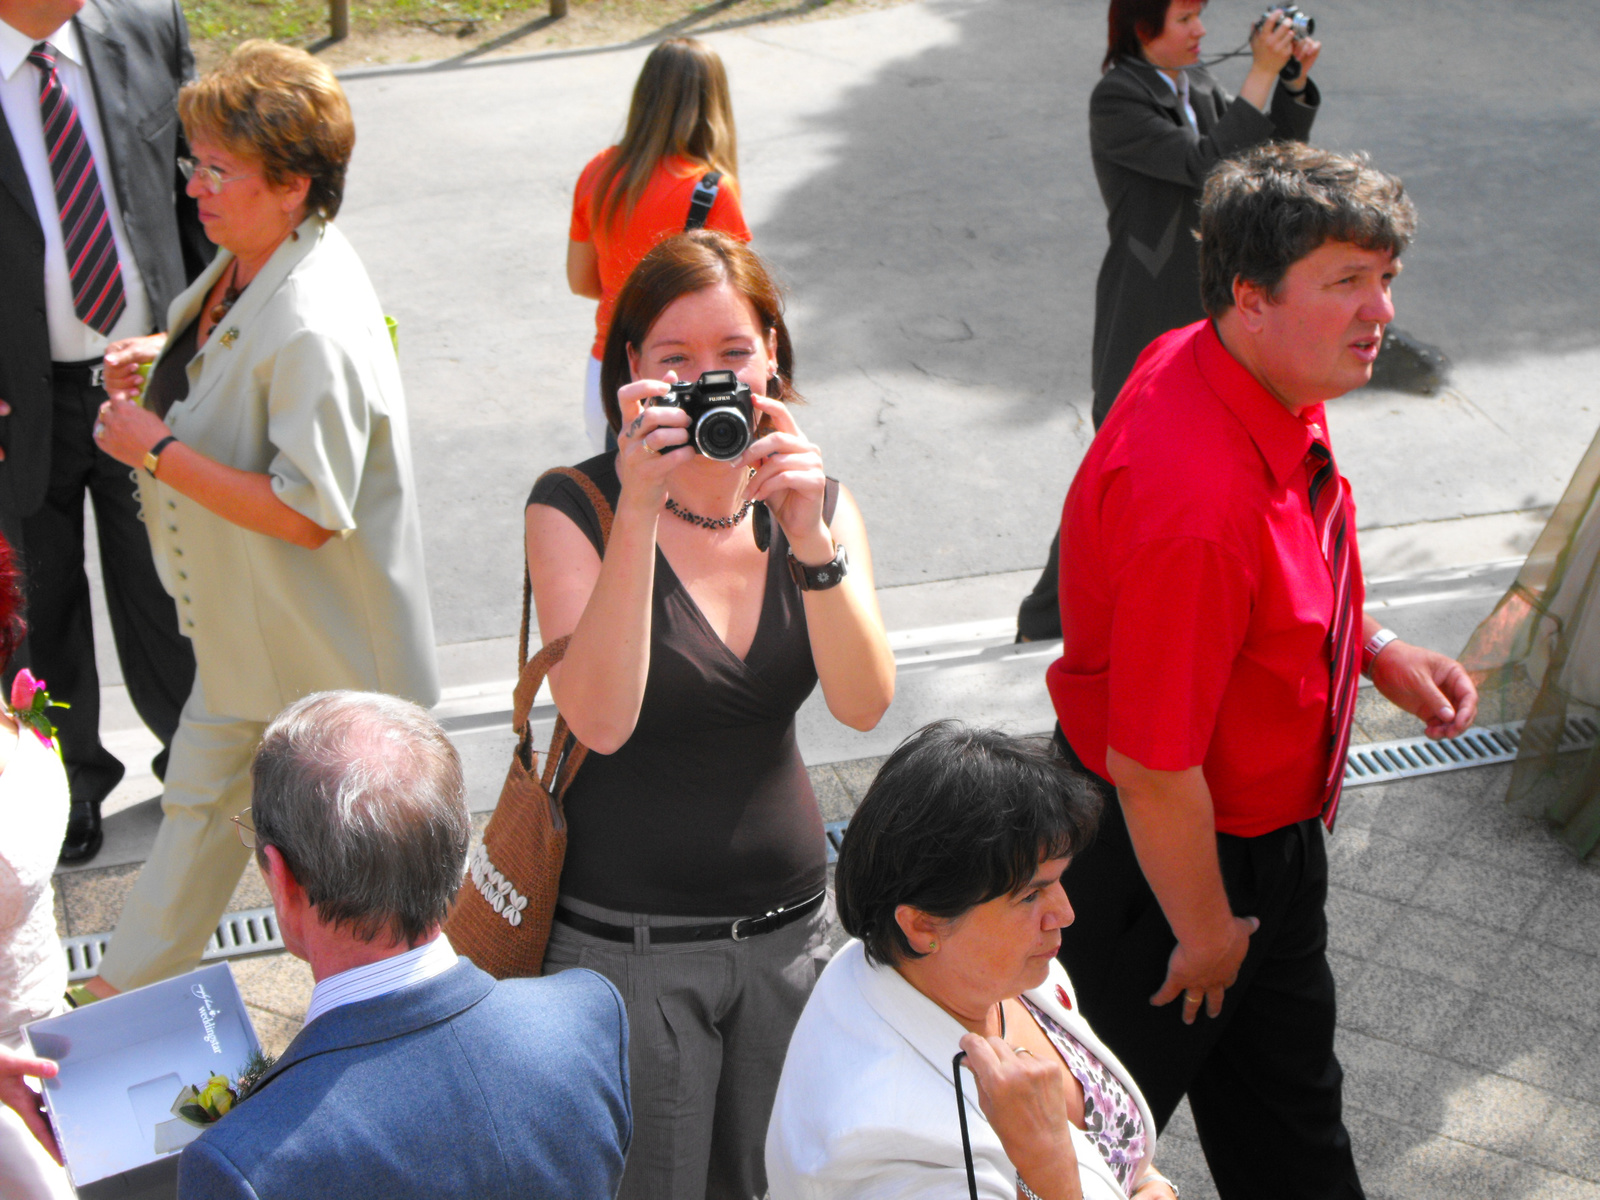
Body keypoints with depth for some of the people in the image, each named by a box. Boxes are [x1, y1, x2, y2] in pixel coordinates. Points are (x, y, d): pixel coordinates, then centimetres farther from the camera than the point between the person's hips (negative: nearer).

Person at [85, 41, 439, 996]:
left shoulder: (314, 330, -32)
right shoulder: (247, 266, -1)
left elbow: (308, 513, -31)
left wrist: (158, 450, -25)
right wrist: (164, 360, 1)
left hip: (329, 657, -10)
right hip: (245, 631, 10)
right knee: (199, 807, 25)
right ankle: (127, 991, 44)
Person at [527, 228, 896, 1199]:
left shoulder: (815, 499, 0)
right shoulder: (575, 506, -11)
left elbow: (865, 703, -14)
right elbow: (601, 718, -26)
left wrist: (810, 537, -28)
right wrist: (640, 512, -32)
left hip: (789, 926, 4)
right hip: (629, 944, -4)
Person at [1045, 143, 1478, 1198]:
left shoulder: (1282, 392, -7)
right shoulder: (1198, 498, -38)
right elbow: (1150, 771, -31)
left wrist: (1375, 651, 1)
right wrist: (1205, 932, -17)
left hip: (1272, 824, 9)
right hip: (1161, 858, -9)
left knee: (1287, 1089, 28)